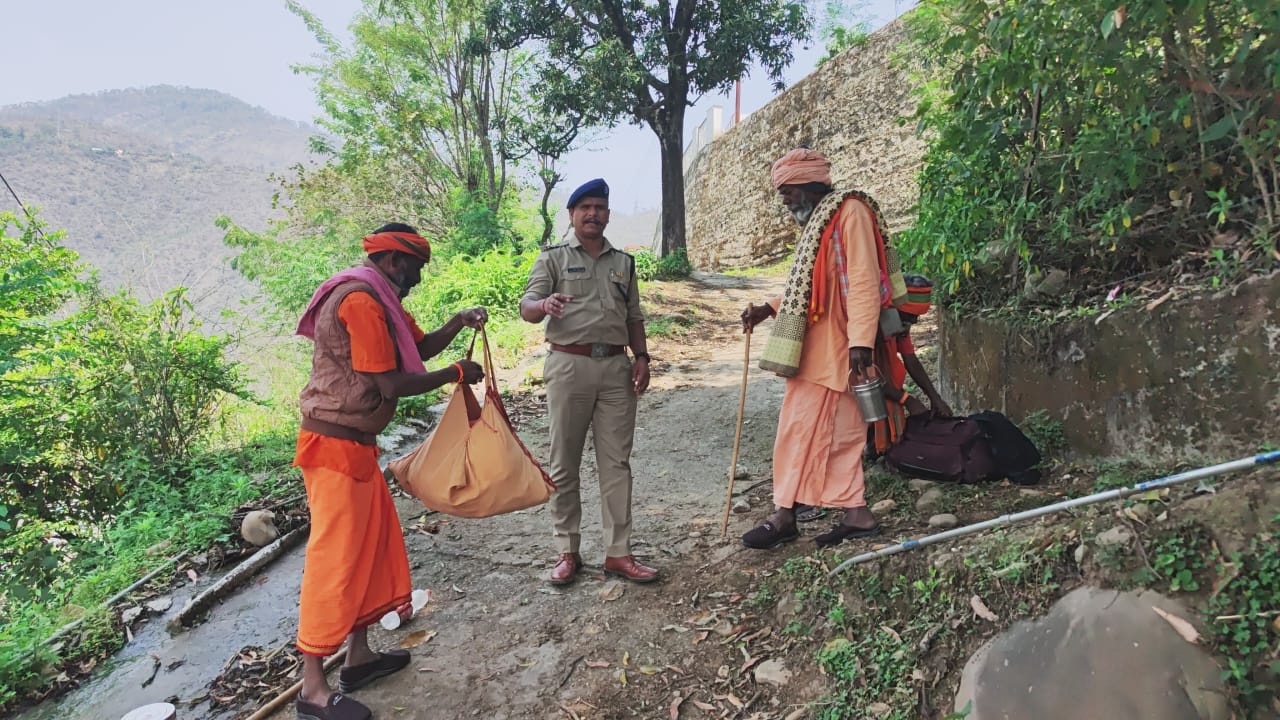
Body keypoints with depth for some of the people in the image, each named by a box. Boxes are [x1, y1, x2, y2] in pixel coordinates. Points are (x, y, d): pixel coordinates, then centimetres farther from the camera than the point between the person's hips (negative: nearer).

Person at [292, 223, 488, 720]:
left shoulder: (381, 300, 13)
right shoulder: (361, 300, -19)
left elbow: (420, 346, 20)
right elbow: (393, 385, -21)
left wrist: (458, 323, 3)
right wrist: (456, 374, -10)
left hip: (355, 443, 10)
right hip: (334, 444, -10)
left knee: (373, 544, 16)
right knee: (335, 557, -4)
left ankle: (359, 654, 28)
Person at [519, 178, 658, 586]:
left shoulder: (623, 262, 17)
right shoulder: (554, 258, 6)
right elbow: (527, 307, -5)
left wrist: (642, 357, 4)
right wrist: (544, 304, -29)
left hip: (617, 368, 3)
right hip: (569, 365, -3)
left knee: (616, 463, 4)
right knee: (564, 463, 3)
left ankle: (618, 553, 11)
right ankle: (567, 551, 15)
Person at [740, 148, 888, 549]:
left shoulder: (850, 211, -9)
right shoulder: (817, 219, 21)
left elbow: (863, 281, -18)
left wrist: (861, 340, -25)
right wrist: (769, 310, 12)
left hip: (834, 347, -9)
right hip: (814, 347, 9)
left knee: (802, 429, -5)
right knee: (839, 432, 10)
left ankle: (784, 516, 5)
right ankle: (857, 515, 17)